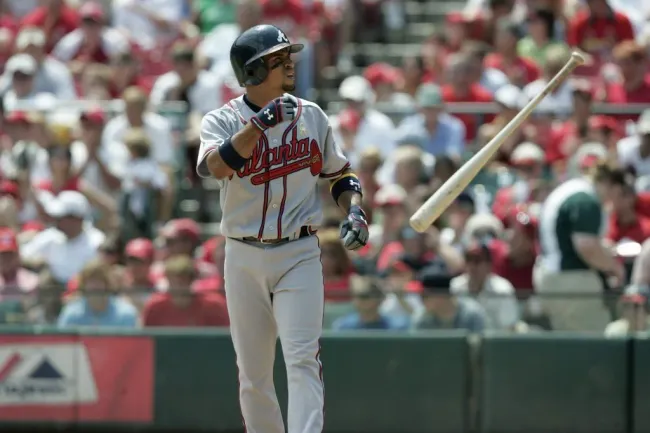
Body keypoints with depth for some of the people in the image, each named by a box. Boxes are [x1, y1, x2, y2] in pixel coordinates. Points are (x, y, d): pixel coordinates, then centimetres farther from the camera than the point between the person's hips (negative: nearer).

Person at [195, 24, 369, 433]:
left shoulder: (311, 116, 6)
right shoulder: (222, 121, -3)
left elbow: (341, 174, 18)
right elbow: (214, 166, -25)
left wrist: (354, 211, -2)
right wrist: (262, 122, -32)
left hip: (299, 255, 0)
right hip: (244, 258, 0)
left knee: (303, 359, -15)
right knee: (253, 373, 7)